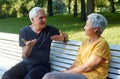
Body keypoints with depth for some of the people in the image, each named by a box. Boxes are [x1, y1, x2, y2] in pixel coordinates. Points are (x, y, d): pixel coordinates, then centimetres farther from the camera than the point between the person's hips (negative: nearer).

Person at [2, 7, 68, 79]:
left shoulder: (50, 30, -2)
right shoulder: (24, 31, -3)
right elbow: (25, 55, -6)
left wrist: (63, 38, -17)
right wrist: (29, 47, -30)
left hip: (42, 65, -2)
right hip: (26, 63, 2)